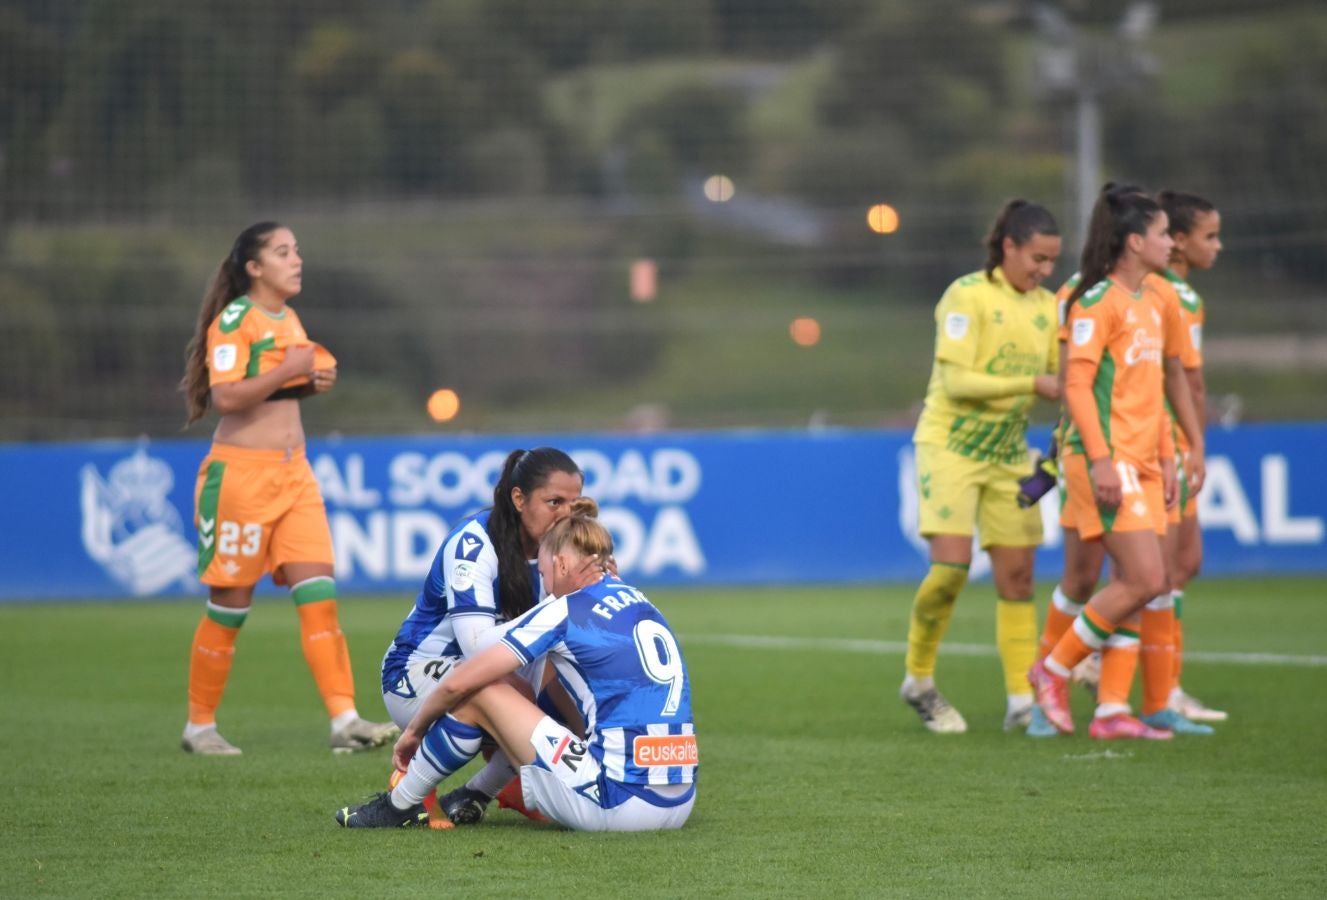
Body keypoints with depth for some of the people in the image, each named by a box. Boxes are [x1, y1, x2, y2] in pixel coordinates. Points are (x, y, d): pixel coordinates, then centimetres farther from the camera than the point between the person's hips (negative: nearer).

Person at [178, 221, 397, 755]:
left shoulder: (288, 319, 15)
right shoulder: (234, 320, -10)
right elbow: (225, 396, -21)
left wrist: (313, 382, 9)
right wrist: (288, 371, -21)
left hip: (293, 471, 7)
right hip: (241, 471, -7)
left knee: (319, 595, -5)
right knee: (230, 604, 0)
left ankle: (344, 721, -11)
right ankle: (199, 726, 13)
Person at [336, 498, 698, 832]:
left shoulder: (565, 612, -4)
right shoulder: (639, 602, 16)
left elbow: (459, 682, -2)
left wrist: (414, 730, 16)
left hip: (619, 801, -7)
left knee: (478, 693, 4)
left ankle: (399, 806, 19)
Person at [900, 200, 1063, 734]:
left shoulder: (1046, 306, 8)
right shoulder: (968, 296, -13)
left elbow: (1058, 377, 13)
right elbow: (956, 380, -19)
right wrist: (1033, 384, -24)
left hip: (1008, 454, 6)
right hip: (951, 446, -6)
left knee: (1017, 574, 1)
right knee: (952, 564, -16)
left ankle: (1022, 700, 4)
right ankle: (918, 680, 3)